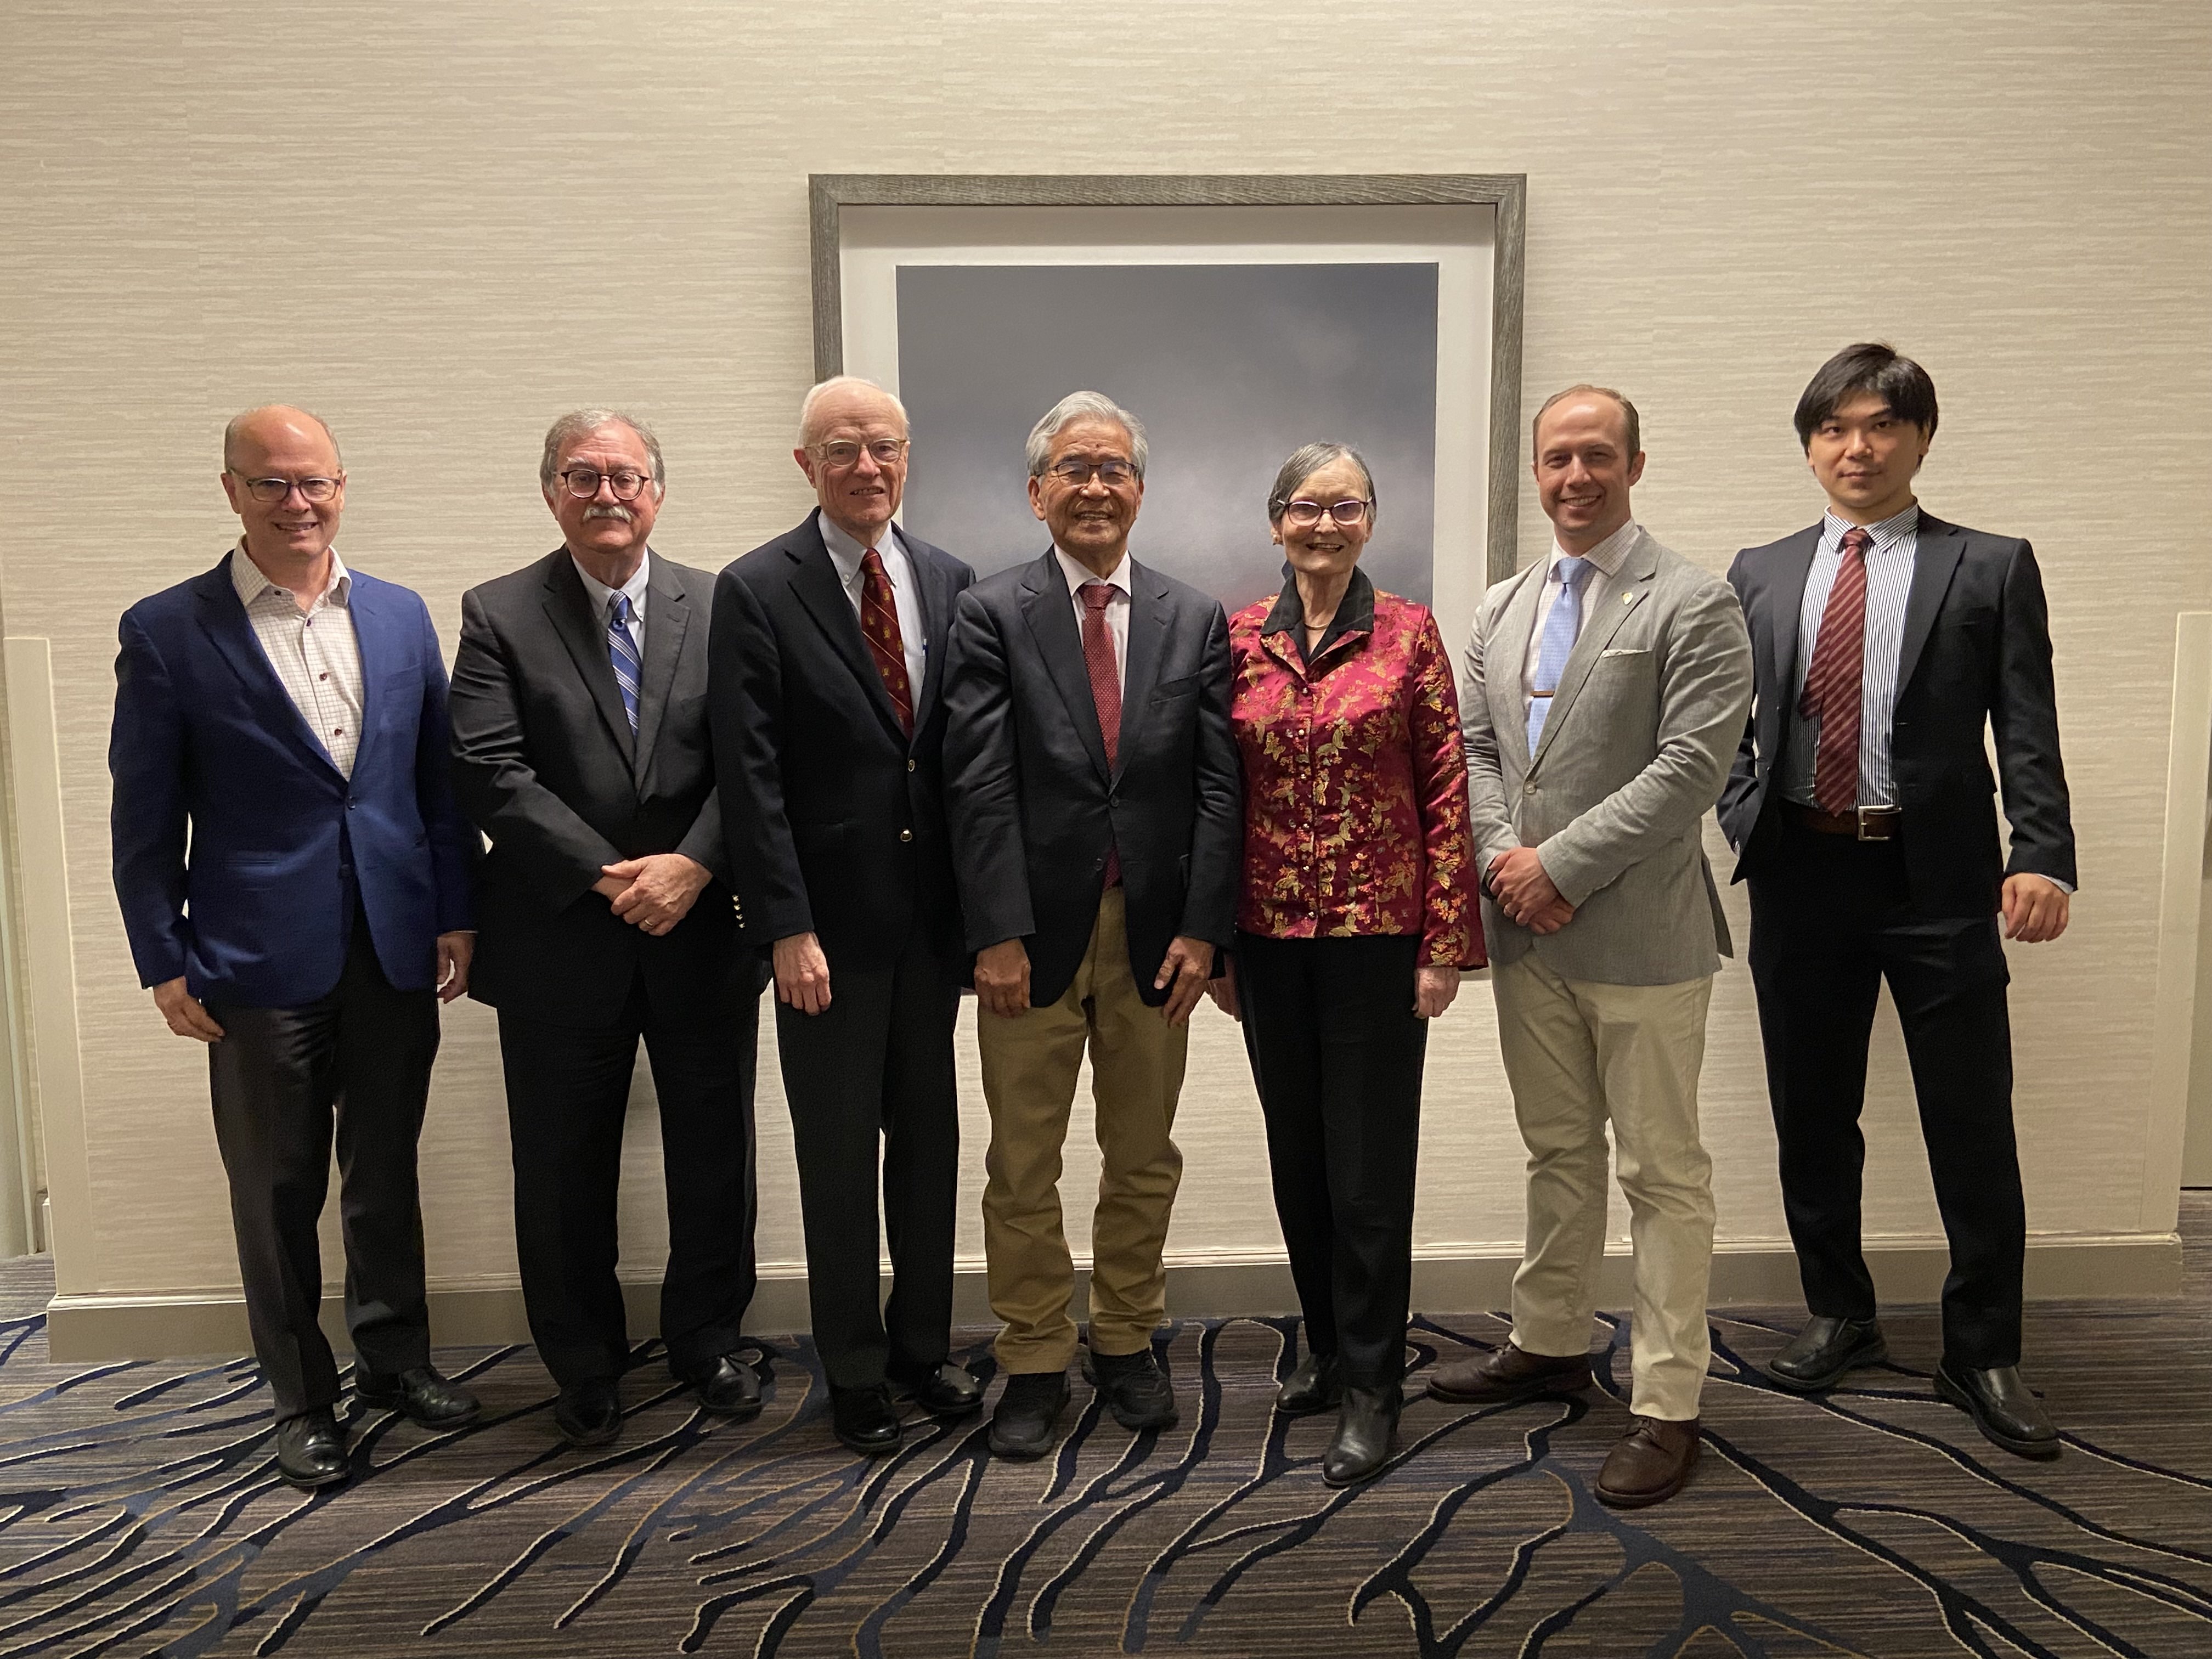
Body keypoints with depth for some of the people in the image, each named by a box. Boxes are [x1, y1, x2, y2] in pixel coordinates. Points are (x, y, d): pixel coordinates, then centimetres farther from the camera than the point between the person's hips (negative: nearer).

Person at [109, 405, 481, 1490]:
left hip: (396, 951, 3)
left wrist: (456, 915, 4)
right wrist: (166, 964, -4)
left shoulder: (401, 617, 6)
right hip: (260, 963, -3)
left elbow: (440, 778, 8)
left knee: (386, 1175, 16)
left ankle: (395, 1358, 33)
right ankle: (301, 1399, 26)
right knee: (278, 1194, 10)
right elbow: (144, 820, -2)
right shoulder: (167, 632, -3)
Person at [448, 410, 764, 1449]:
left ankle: (707, 1340, 33)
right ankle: (585, 1367, 30)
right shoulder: (498, 616, 1)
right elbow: (489, 773, -9)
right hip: (560, 941, -1)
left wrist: (693, 866, -17)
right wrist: (608, 875, -16)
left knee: (715, 1153, 11)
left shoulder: (719, 608, 4)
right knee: (565, 1170, 10)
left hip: (702, 932, 1)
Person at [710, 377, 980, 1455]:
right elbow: (751, 774, -10)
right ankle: (855, 1373, 24)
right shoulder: (757, 591, -6)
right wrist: (787, 928, -15)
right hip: (829, 921, -4)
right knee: (838, 1152, 8)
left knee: (930, 1136, 14)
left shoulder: (949, 582, 7)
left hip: (932, 913, 4)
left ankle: (923, 1344, 32)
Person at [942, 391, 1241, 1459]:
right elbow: (979, 787, -8)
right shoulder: (991, 615, -1)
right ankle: (1035, 1363, 24)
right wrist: (997, 933, -14)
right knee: (1023, 1168, 8)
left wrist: (1201, 927, -6)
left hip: (1155, 930, 3)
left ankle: (1127, 1343, 32)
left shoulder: (1196, 621, 7)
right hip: (1034, 930, -2)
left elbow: (1216, 785, 2)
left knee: (1144, 1158, 14)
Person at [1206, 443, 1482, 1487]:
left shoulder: (1409, 634, -2)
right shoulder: (1239, 639, 5)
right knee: (1297, 1154, 14)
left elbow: (1446, 793, -3)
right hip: (1269, 932, 3)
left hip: (1378, 929, -3)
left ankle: (1371, 1388, 17)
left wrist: (1446, 942, -8)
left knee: (1370, 1161, 2)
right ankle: (1327, 1347, 33)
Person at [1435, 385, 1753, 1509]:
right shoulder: (1500, 611, 13)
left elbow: (1691, 767, -15)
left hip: (1640, 936, -6)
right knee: (1557, 1153, 19)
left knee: (1662, 1171, 3)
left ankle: (1666, 1406, 13)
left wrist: (1562, 866, -16)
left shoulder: (1693, 605, -7)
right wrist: (1506, 857, -6)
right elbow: (1476, 750, 12)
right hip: (1526, 929, 6)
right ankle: (1551, 1343, 34)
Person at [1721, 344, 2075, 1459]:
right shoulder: (1760, 574, 11)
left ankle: (1983, 1355, 21)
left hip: (1939, 879, -2)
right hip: (1800, 875, 3)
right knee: (1812, 1116, 12)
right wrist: (1747, 824, -3)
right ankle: (1839, 1317, 31)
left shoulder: (1992, 568, 4)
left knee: (1973, 1128, 3)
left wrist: (2042, 857, -15)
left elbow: (2027, 733, -3)